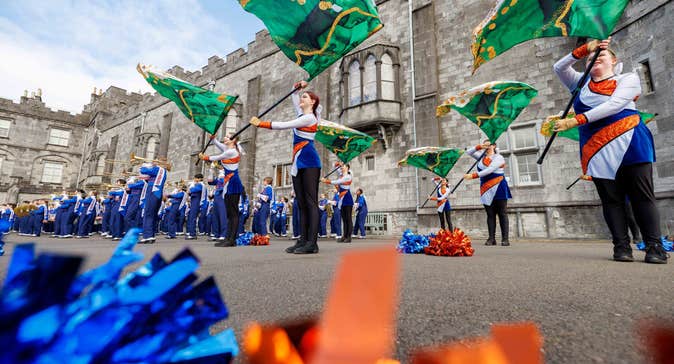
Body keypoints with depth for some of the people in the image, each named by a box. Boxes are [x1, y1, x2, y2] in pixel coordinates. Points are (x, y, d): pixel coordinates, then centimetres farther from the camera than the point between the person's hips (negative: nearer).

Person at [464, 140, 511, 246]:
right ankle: (491, 238, 3)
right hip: (486, 190, 5)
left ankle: (505, 239, -2)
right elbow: (468, 152, 15)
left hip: (498, 189, -5)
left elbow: (489, 170, -16)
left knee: (502, 214, -2)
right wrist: (479, 147, 0)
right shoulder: (482, 157, 16)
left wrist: (473, 176, -22)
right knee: (490, 215, 3)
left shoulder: (498, 157, -2)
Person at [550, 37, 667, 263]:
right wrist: (584, 49, 2)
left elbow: (613, 105, -10)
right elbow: (559, 67, 11)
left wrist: (576, 120, -20)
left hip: (628, 143, -2)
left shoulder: (628, 79, 7)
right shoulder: (581, 83, 20)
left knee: (642, 196, -2)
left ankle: (654, 246, 3)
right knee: (611, 199, 0)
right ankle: (621, 246, 3)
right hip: (597, 150, 2)